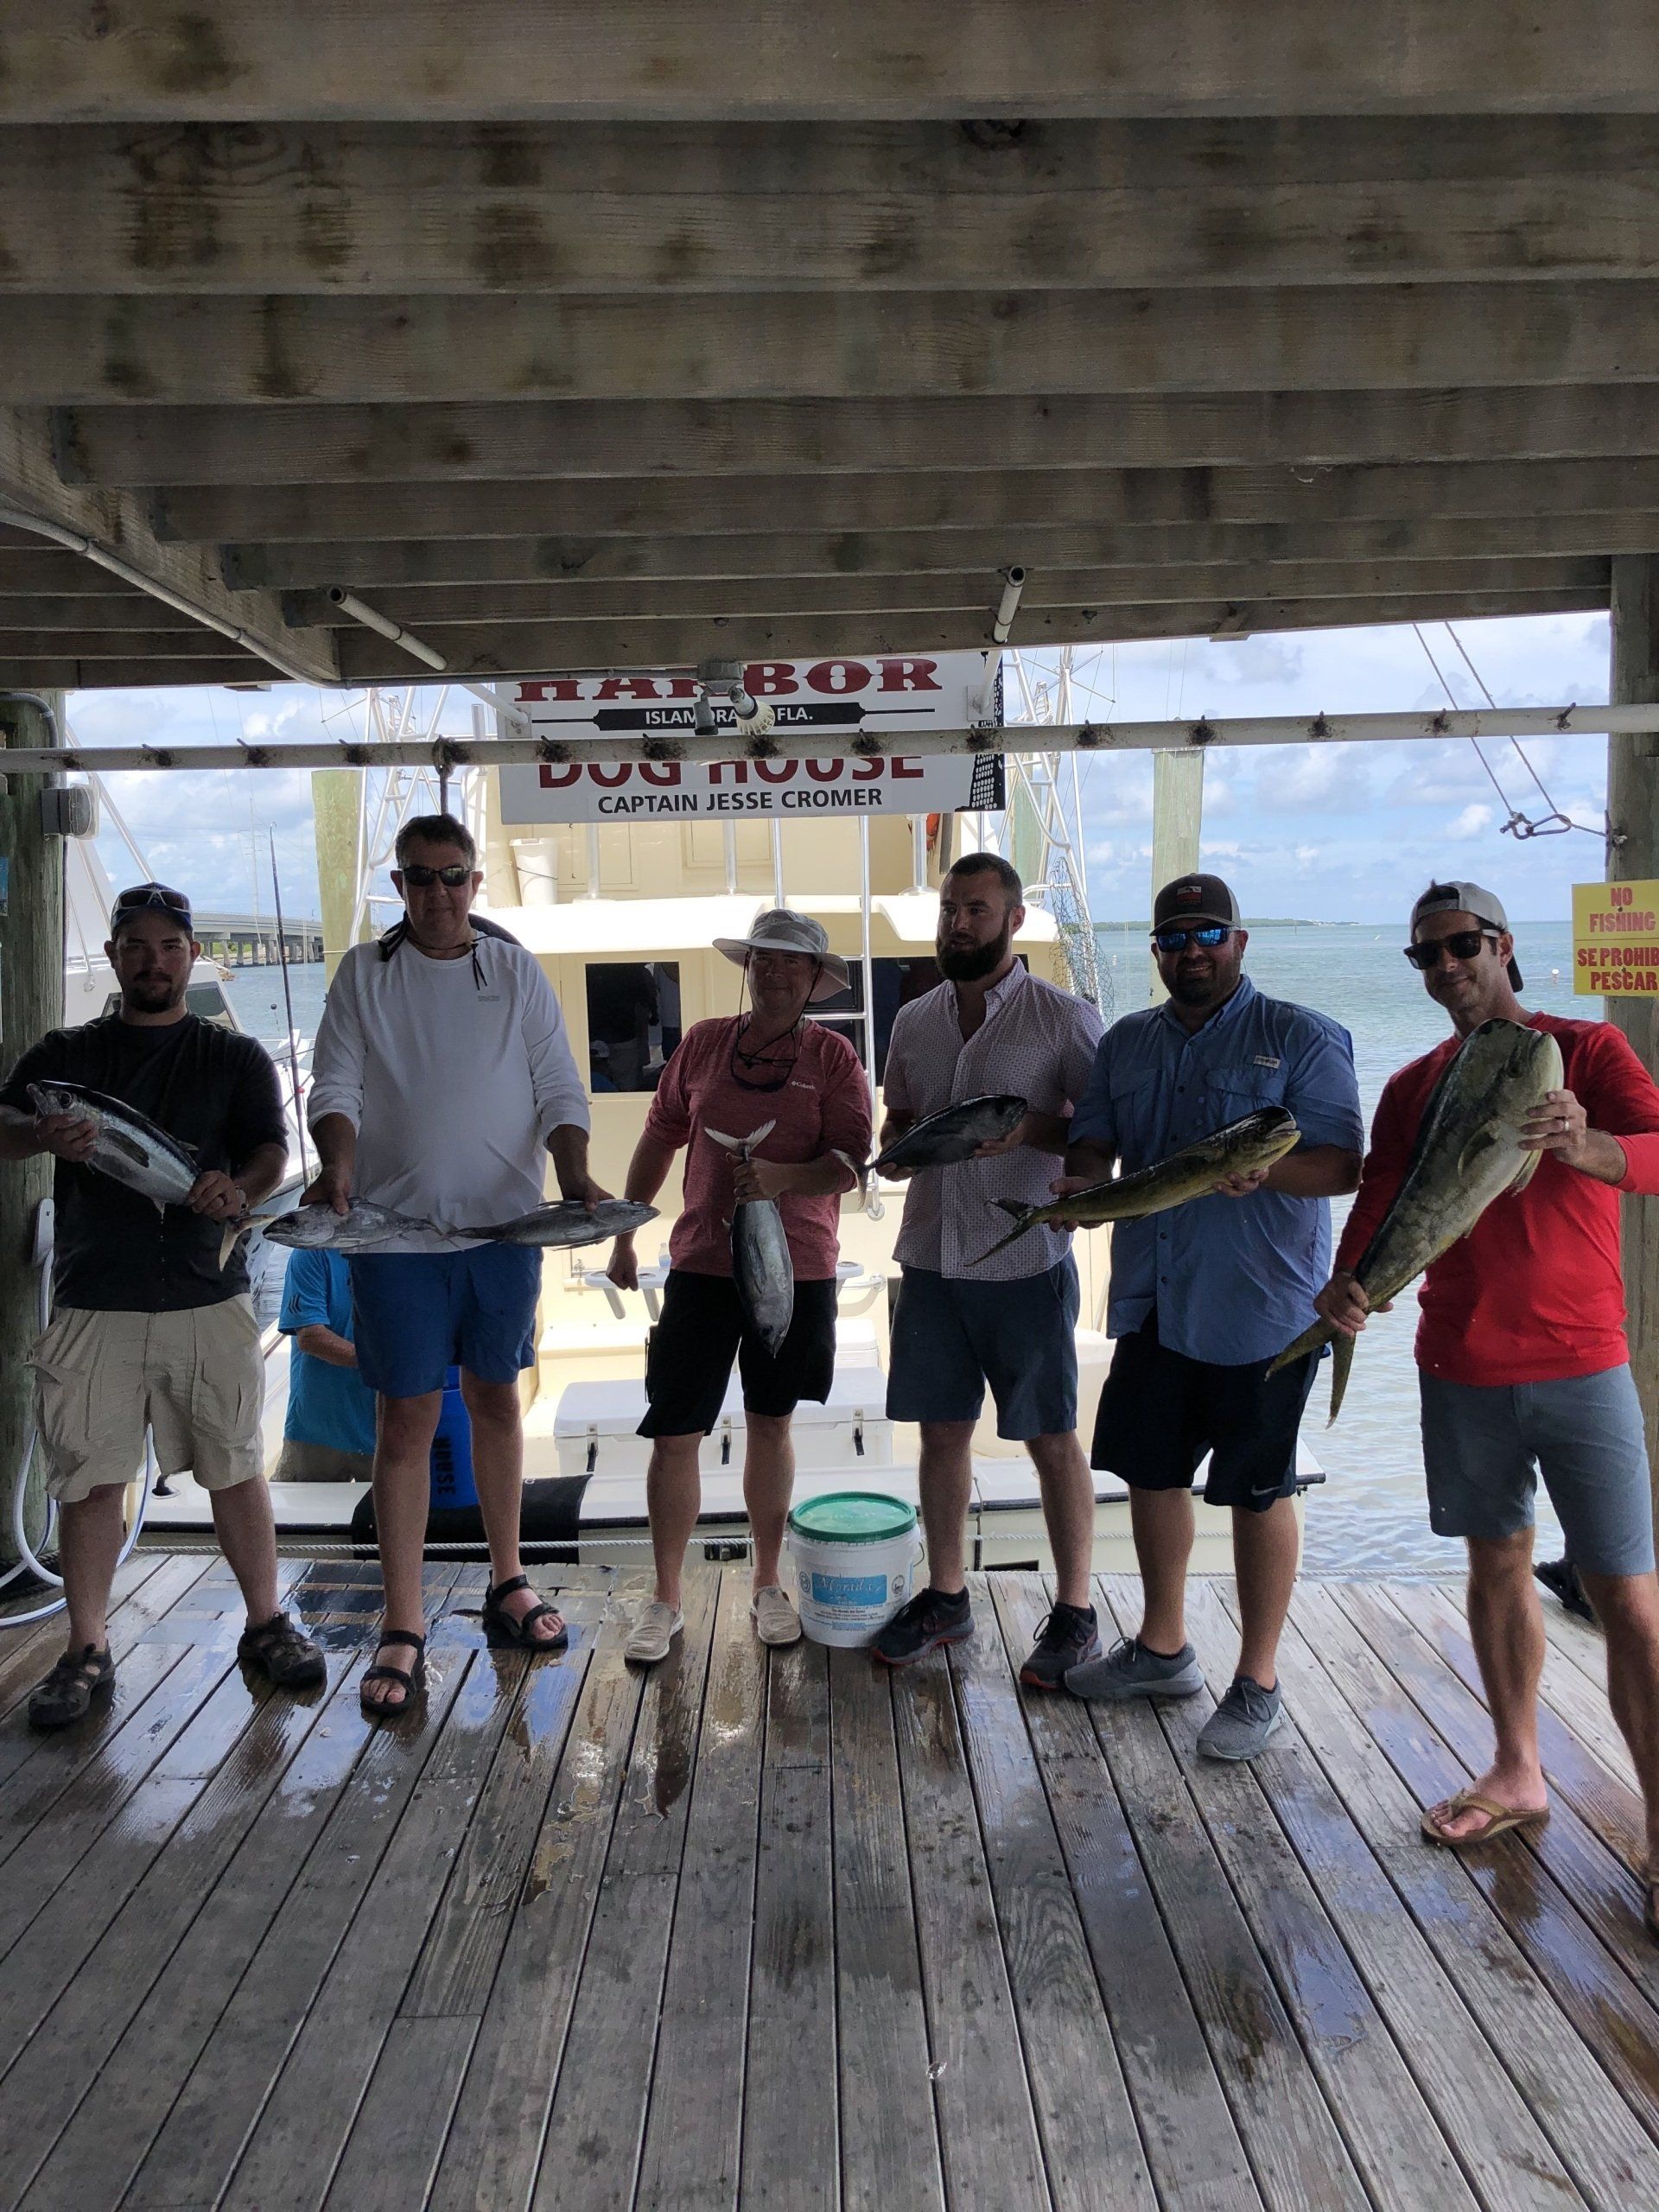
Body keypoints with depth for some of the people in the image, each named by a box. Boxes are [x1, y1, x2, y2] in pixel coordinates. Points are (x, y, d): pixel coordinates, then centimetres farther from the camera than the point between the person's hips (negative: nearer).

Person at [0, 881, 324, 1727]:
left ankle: (266, 1623, 18)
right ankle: (87, 1650, 16)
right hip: (93, 1301, 1)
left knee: (235, 1467, 5)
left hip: (209, 1296, 0)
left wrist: (239, 1189, -25)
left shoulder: (236, 1058, 10)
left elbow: (272, 1150, -1)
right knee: (88, 1478, 3)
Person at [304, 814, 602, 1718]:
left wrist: (574, 1172, -15)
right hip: (395, 1229, -1)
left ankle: (507, 1583, 29)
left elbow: (558, 1090, 3)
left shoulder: (516, 971, 7)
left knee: (496, 1399, 13)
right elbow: (336, 1086, -1)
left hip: (505, 1225, 2)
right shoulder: (364, 973, 5)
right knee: (407, 1417, -1)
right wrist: (336, 1167, -20)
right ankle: (402, 1630, 8)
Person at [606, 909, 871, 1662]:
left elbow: (849, 1163, -8)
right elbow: (658, 1139, 12)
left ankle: (768, 1586, 30)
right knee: (674, 1433, -1)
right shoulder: (703, 1043, 5)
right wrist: (622, 1234, 13)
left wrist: (783, 1177, -27)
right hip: (701, 1263, 1)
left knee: (769, 1427, 13)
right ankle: (665, 1601, 14)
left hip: (797, 1268, -1)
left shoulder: (833, 1055, -1)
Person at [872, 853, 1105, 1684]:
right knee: (942, 1430, 12)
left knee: (1051, 1438, 5)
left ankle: (1073, 1612, 19)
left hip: (1025, 1262, -5)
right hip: (932, 1256, 5)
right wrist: (899, 1140, -3)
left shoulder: (1063, 1017, -5)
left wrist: (1028, 1129, -20)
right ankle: (944, 1595, 27)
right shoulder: (914, 1019, 11)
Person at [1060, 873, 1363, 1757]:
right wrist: (1080, 1182, -14)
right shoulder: (1126, 1042, 11)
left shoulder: (1300, 1037, -6)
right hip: (1151, 1303, 6)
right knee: (1150, 1472, 15)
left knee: (1258, 1490, 5)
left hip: (1260, 1310, -5)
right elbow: (1092, 1139, 9)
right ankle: (1162, 1648, 34)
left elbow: (1342, 1163, -12)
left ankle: (1257, 1683, 20)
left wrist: (1267, 1169, -31)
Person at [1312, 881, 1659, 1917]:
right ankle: (1520, 1771, 32)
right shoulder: (1413, 1088, 8)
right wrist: (1347, 1283, -21)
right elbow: (1377, 1211, 1)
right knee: (1499, 1562, 15)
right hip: (1460, 1367, 4)